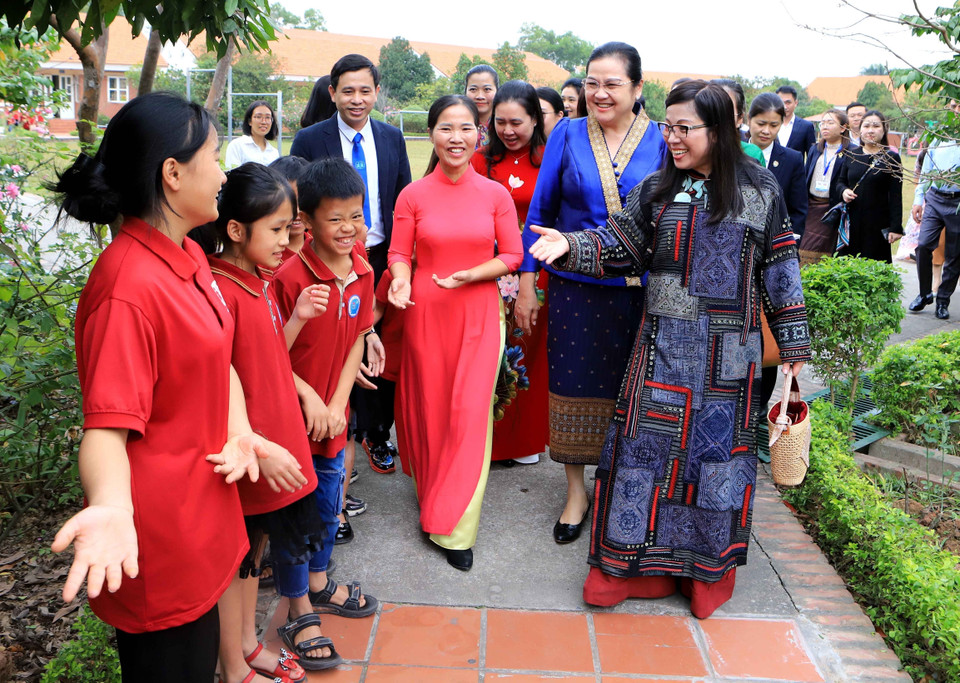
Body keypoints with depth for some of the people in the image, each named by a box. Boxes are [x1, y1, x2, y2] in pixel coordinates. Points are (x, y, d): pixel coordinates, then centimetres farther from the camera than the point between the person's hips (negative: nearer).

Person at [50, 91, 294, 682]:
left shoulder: (189, 257, 5)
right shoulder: (128, 286, -25)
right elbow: (107, 425, -24)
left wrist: (239, 431, -8)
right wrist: (112, 509, -43)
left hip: (206, 512, 9)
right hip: (160, 539, -8)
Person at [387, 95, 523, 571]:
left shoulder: (496, 194, 0)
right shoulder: (413, 196, -1)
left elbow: (511, 255, 1)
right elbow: (400, 254, 2)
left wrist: (468, 275, -14)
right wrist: (401, 282, -19)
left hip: (479, 315, 0)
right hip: (426, 313, 0)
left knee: (470, 415, -2)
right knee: (430, 409, 10)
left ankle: (455, 528, 9)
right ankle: (434, 497, 33)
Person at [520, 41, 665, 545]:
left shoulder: (660, 142, 0)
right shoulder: (567, 135, 1)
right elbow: (540, 212, 3)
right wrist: (526, 284, 1)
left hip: (638, 290, 0)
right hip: (574, 287, 0)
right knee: (574, 383, 7)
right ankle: (576, 491, 25)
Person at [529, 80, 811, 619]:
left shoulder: (761, 191, 1)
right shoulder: (656, 190, 6)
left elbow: (780, 269, 3)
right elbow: (620, 246, 3)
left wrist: (793, 343, 3)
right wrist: (570, 246, -15)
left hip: (729, 352, -1)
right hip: (663, 345, 2)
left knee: (717, 446, 6)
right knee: (647, 443, 2)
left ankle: (707, 567, 25)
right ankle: (632, 562, 18)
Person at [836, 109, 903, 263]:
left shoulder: (891, 158, -1)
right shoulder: (852, 155, 9)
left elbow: (896, 196, -4)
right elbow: (840, 181, 19)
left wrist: (895, 227, -10)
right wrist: (844, 191, -6)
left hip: (877, 225, -3)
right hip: (851, 221, 3)